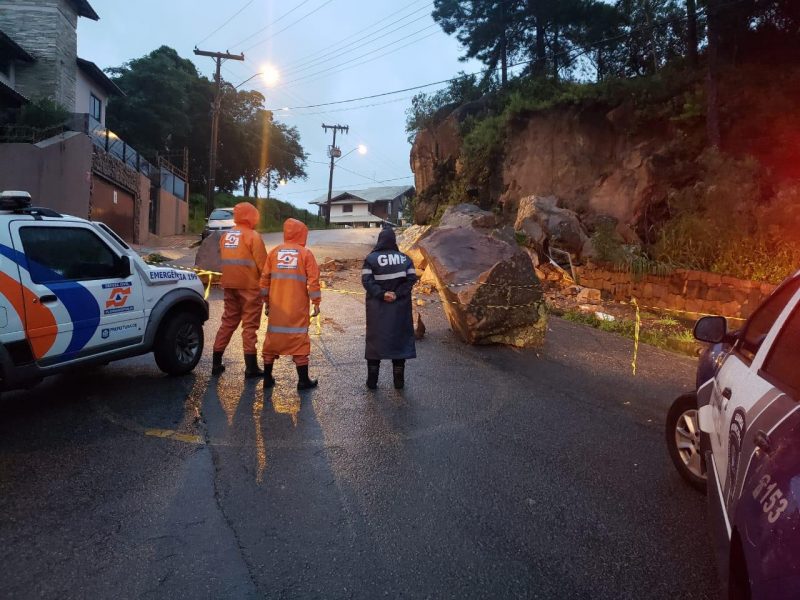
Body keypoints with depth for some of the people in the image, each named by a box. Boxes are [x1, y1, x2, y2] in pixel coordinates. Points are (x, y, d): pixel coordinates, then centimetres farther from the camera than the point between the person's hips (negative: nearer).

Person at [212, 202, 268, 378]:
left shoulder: (225, 236, 10)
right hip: (249, 286, -6)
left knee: (228, 322, 16)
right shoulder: (252, 236, -10)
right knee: (250, 325, 0)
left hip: (229, 286, 6)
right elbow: (262, 264, -13)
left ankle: (216, 363, 18)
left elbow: (224, 260, 11)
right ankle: (251, 368, 3)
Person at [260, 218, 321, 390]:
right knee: (299, 339, 4)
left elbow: (265, 278, 8)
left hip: (277, 307, 3)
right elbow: (313, 280, -8)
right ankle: (303, 380, 8)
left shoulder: (274, 252, 6)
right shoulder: (305, 253, -4)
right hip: (297, 308, -3)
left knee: (273, 337, 14)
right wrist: (316, 303, 0)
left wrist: (266, 301, 17)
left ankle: (268, 378, 21)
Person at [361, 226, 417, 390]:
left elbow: (366, 280, -13)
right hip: (399, 308, 1)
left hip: (377, 308, -1)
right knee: (399, 339, 10)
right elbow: (411, 279, -6)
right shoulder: (404, 258, 4)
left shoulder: (371, 258, -3)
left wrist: (381, 294, -14)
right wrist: (397, 294, -11)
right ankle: (399, 381, 15)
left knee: (375, 340, 8)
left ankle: (372, 381, 12)